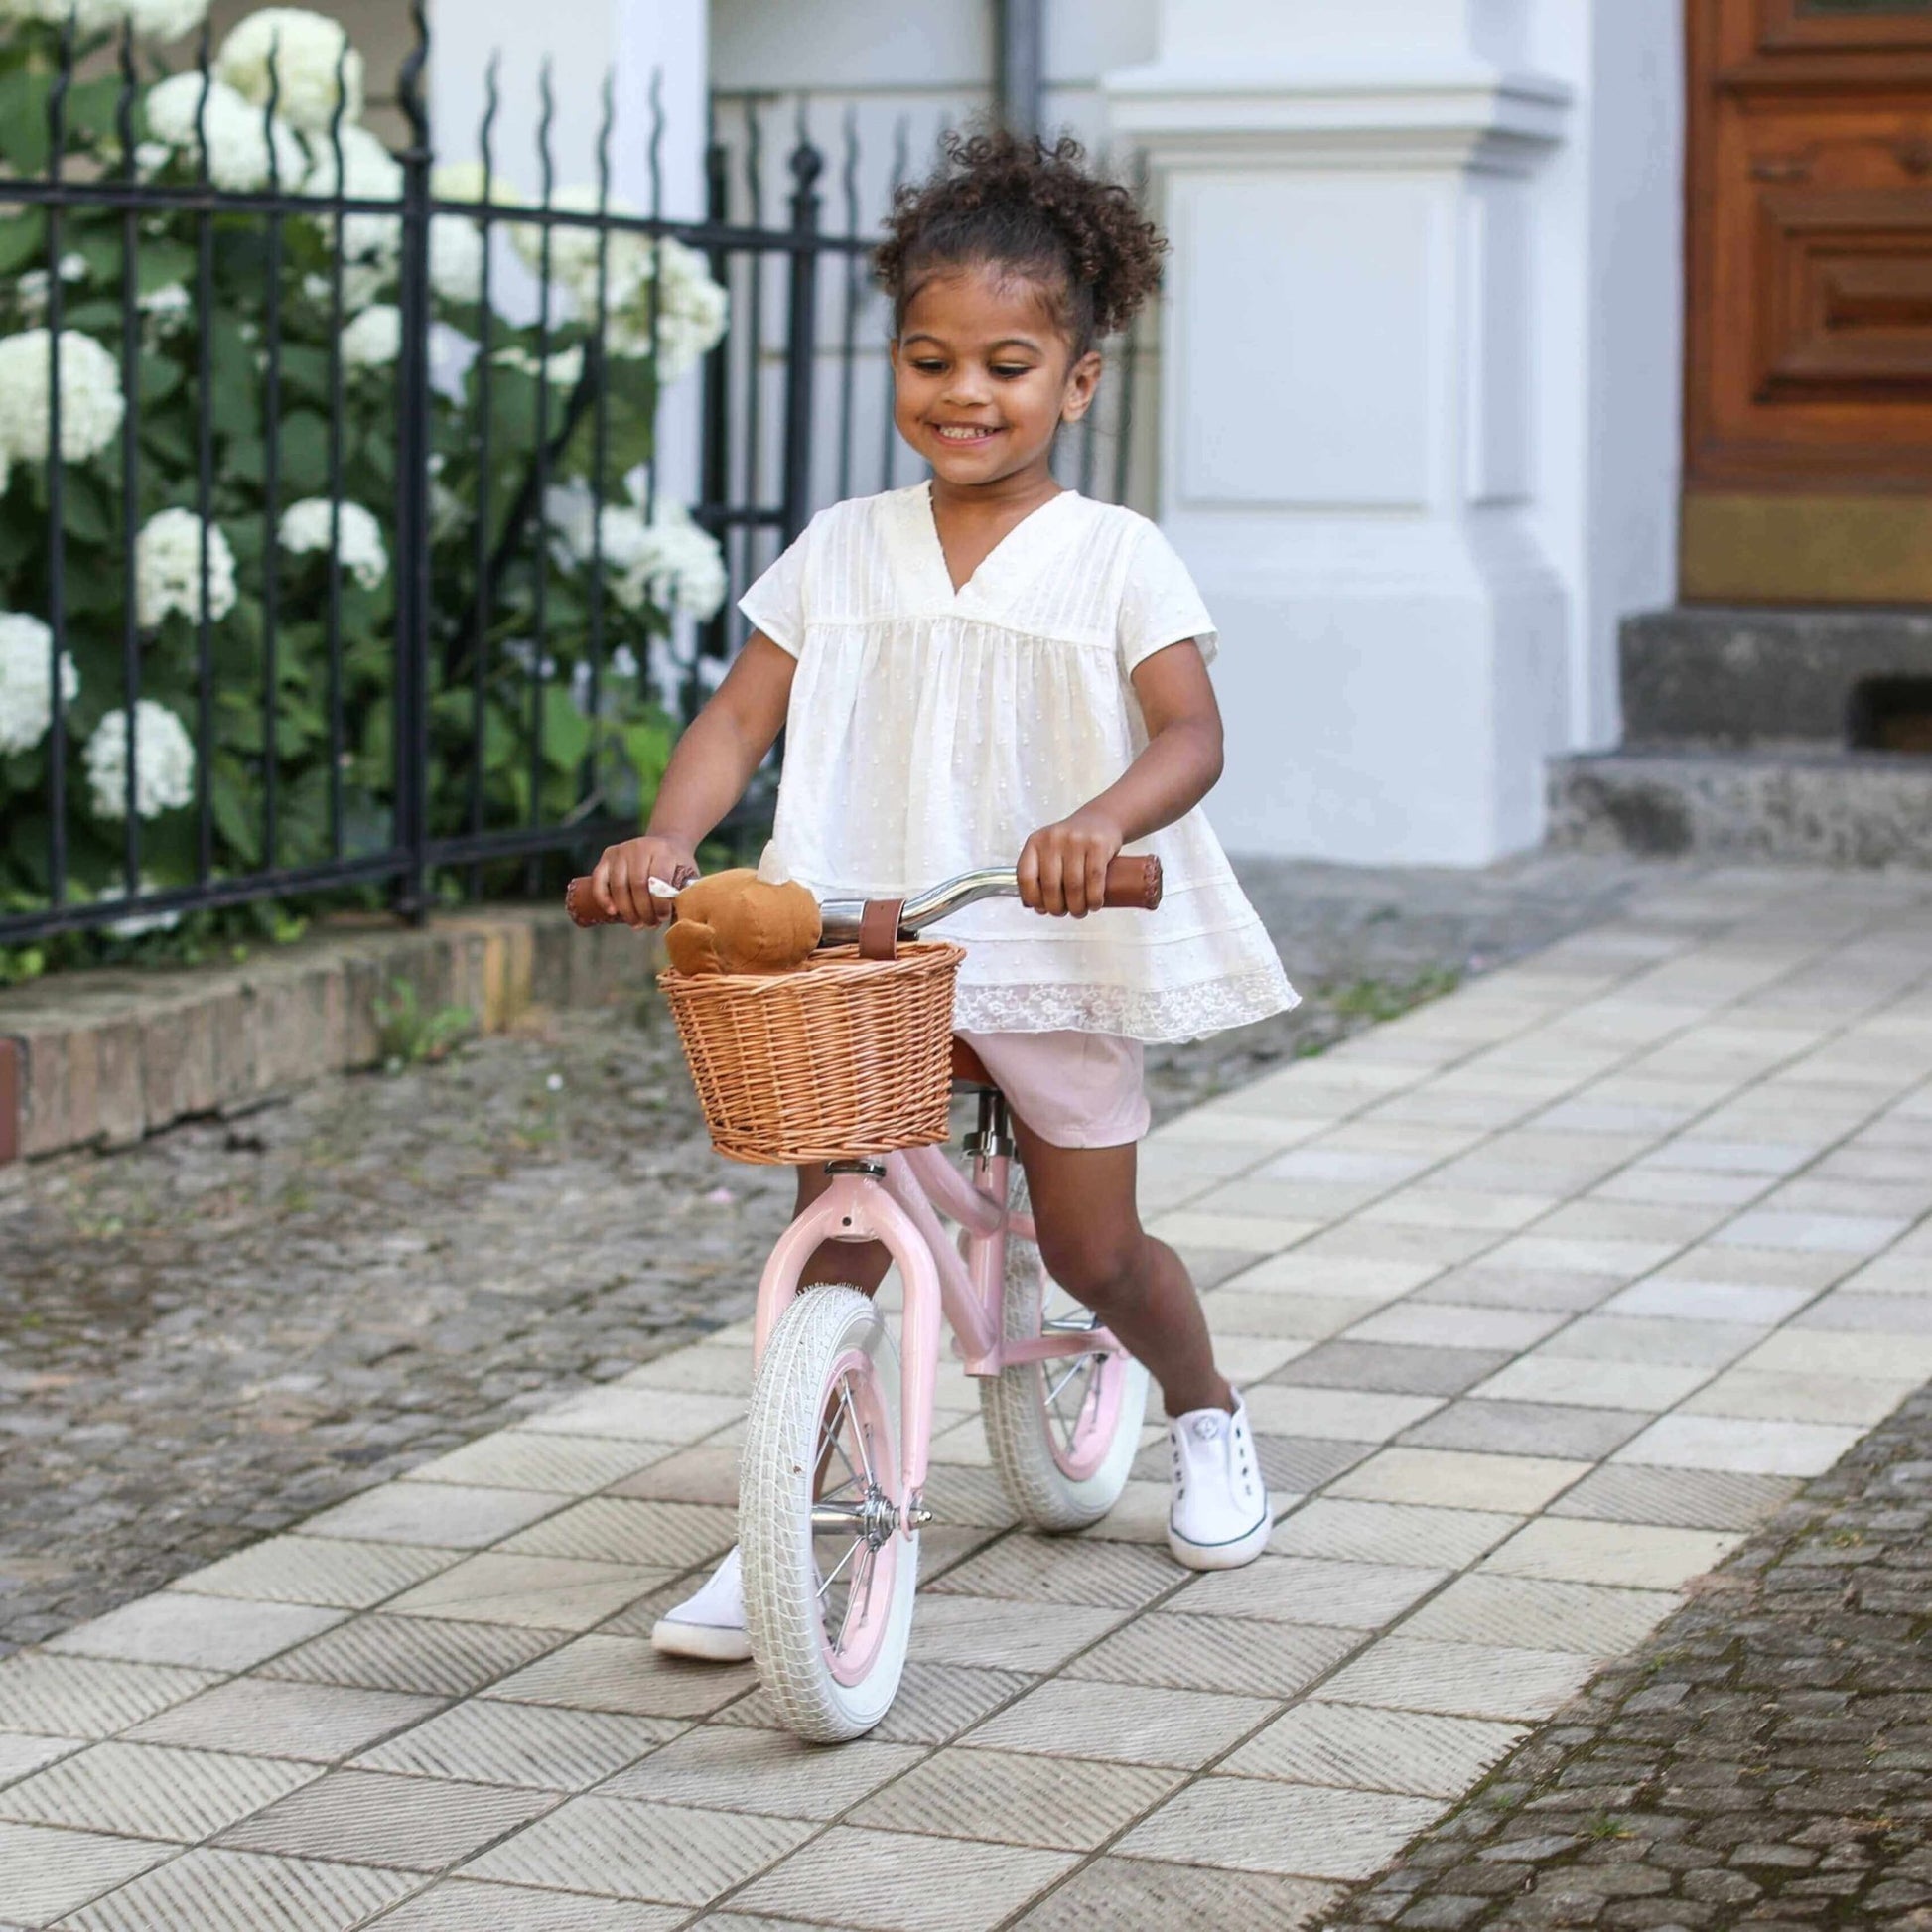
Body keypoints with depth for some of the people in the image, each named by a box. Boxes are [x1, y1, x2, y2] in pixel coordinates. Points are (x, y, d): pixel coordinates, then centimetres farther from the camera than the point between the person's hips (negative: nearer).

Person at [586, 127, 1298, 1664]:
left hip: (1051, 952, -2)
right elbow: (741, 716, 2)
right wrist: (670, 837, -17)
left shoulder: (1115, 560, -5)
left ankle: (1207, 1418, 40)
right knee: (834, 1239, -5)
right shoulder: (842, 553, 5)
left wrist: (1101, 822, -38)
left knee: (1094, 1249, 10)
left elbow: (1190, 735, -17)